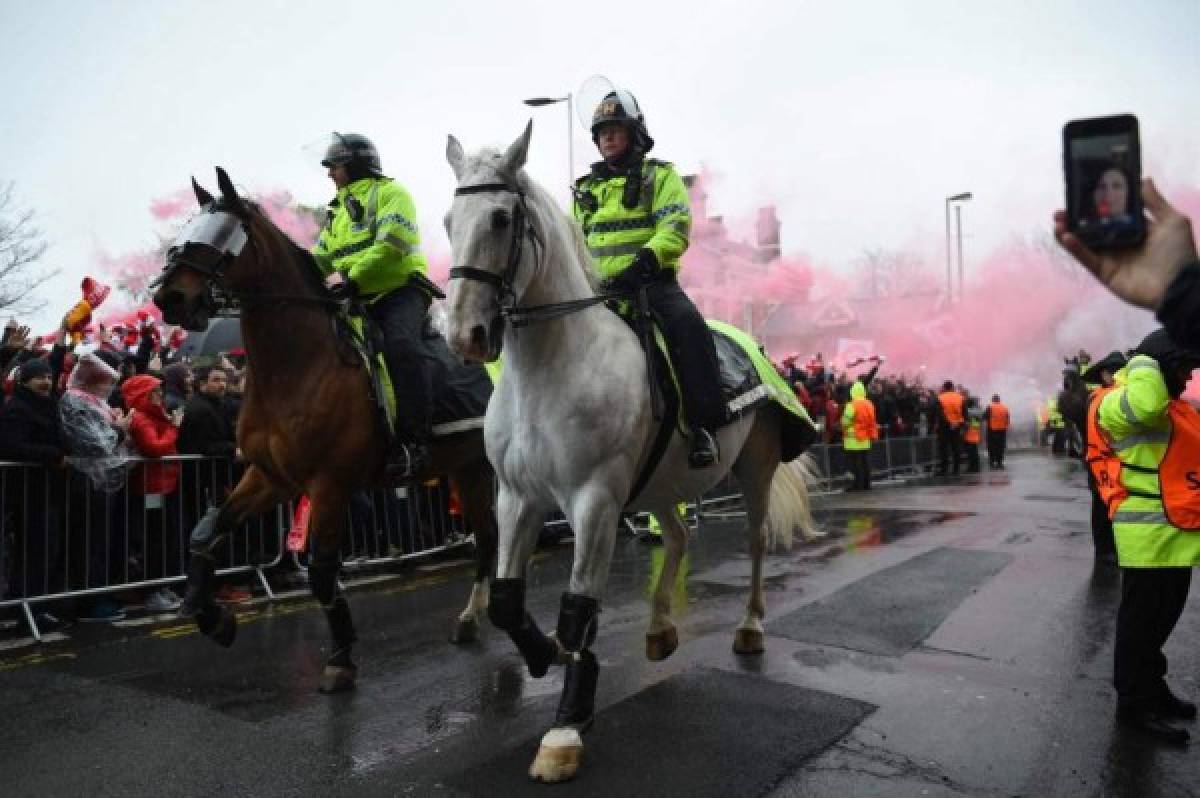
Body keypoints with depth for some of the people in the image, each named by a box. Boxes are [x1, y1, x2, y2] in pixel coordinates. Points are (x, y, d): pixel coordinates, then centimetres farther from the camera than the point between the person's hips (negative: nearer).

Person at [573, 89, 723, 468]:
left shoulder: (660, 175, 9)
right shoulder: (586, 187, 23)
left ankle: (703, 426, -32)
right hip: (598, 288, 5)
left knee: (687, 324, -33)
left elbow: (675, 227, -8)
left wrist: (645, 260, -26)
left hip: (652, 281, -5)